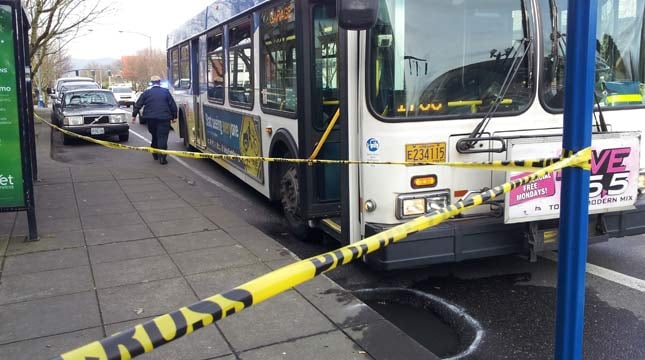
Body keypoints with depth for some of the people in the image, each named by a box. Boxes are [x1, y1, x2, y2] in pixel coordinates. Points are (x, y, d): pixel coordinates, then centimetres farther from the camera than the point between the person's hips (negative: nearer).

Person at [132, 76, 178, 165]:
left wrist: (134, 115, 13)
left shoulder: (147, 93, 5)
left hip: (151, 119, 3)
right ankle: (162, 157, -12)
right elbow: (173, 105, 3)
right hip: (163, 118, -2)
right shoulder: (166, 92, 2)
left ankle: (155, 155, 26)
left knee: (154, 136, 19)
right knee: (162, 137, -5)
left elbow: (138, 105, 6)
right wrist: (174, 116, 10)